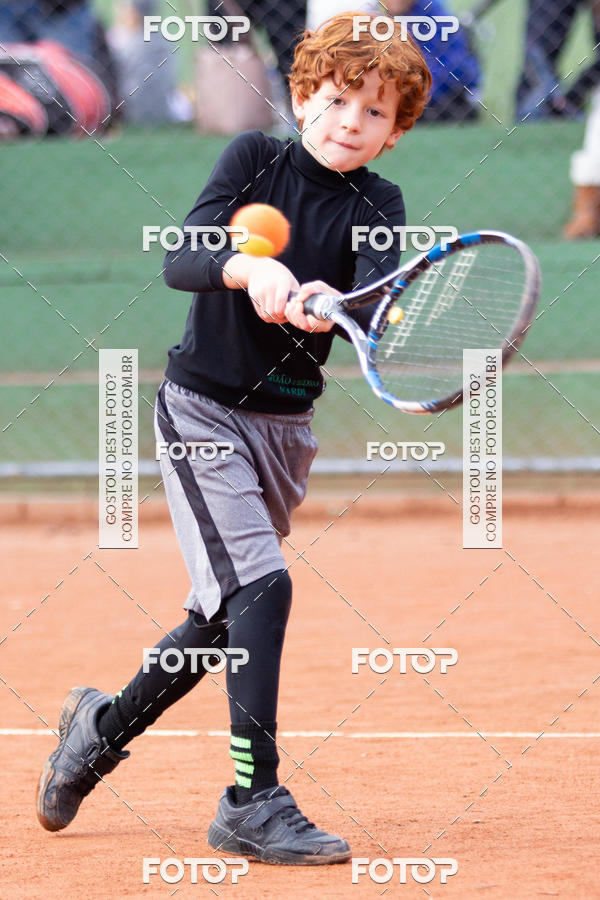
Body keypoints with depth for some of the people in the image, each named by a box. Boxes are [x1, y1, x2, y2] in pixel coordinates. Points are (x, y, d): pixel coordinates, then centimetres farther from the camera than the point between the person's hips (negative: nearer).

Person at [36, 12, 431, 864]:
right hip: (202, 409, -5)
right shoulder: (255, 157, -9)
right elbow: (179, 261, -22)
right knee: (261, 584, -21)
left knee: (223, 617, 14)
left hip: (286, 427, 5)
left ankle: (102, 728, 38)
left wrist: (331, 305, -46)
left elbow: (378, 305, -23)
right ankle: (254, 802, -18)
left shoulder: (377, 205, -4)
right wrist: (246, 267, -43)